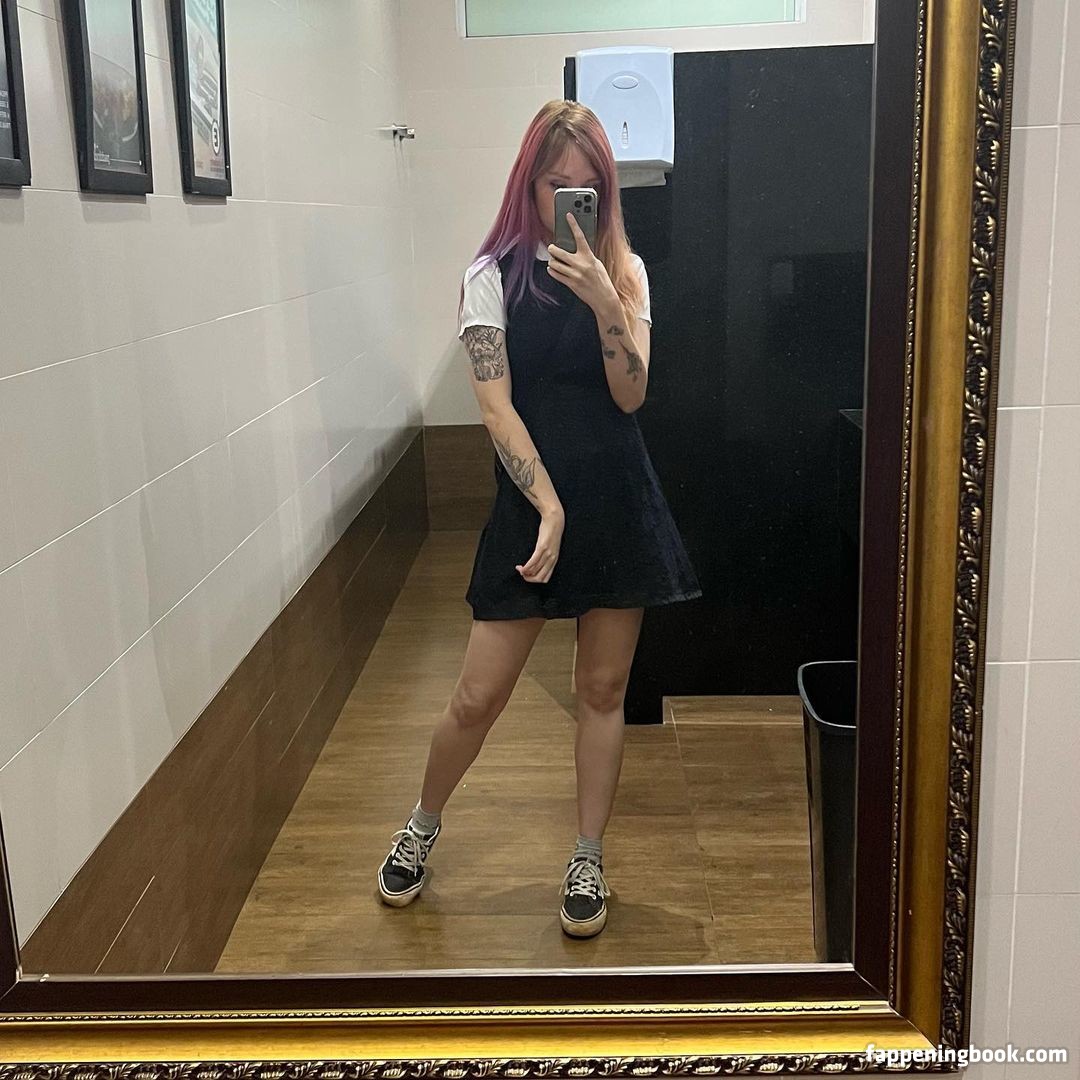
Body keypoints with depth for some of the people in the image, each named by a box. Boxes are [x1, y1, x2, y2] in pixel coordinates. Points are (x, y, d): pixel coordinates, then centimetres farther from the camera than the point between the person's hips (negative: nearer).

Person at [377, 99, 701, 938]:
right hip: (532, 501, -2)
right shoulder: (495, 274, -2)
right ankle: (424, 825, 31)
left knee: (603, 689, 10)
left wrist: (603, 300, -19)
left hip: (619, 502, 2)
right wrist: (549, 508, -19)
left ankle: (588, 862, 27)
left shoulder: (626, 270, 6)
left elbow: (631, 394, -5)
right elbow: (496, 405, -10)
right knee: (479, 697, 2)